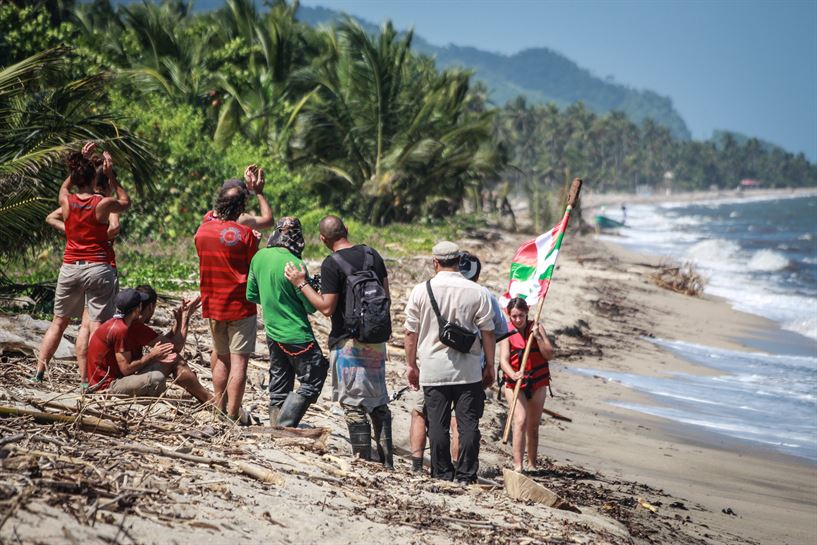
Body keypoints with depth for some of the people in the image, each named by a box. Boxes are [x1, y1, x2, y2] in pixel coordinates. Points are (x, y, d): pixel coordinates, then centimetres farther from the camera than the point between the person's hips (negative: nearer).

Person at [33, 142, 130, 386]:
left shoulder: (66, 201, -2)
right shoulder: (103, 204, -11)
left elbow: (65, 185, 23)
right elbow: (126, 202, 10)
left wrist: (81, 161, 23)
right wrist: (111, 176, 9)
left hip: (70, 268, 4)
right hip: (99, 269, -4)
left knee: (58, 322, 17)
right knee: (96, 326, -4)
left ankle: (39, 371, 17)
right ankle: (88, 379, -11)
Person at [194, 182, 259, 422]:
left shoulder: (203, 230, 1)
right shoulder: (244, 233, -14)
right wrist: (255, 245, 6)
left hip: (212, 306, 6)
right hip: (240, 306, -6)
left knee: (222, 358, 18)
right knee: (238, 361, -3)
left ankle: (219, 410, 22)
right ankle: (232, 416, -6)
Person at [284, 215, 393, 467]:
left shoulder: (331, 264, -14)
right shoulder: (372, 255, 6)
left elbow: (327, 307, -15)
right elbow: (386, 297, 11)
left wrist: (301, 283, -7)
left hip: (348, 342, -6)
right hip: (376, 340, 6)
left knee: (354, 403, 0)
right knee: (379, 402, 13)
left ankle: (363, 461, -1)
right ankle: (387, 462, 16)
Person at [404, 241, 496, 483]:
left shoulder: (421, 291, -1)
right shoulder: (476, 292, -1)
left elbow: (411, 333, 3)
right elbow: (487, 333, 1)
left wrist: (411, 365, 12)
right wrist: (490, 366, 9)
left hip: (433, 370, 0)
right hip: (468, 370, 0)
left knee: (438, 424, 6)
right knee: (468, 423, 4)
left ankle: (442, 472, 9)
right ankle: (466, 474, 3)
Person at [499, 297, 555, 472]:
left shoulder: (536, 327, 1)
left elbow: (549, 355, -3)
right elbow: (504, 359, -13)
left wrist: (538, 336, -16)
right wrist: (513, 374, -33)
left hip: (537, 382, 3)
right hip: (515, 382, -2)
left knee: (533, 425, 11)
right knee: (520, 421, -17)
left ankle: (532, 464, 24)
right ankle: (517, 465, -22)